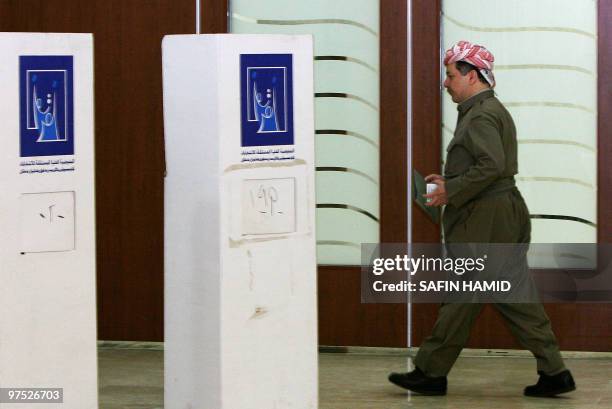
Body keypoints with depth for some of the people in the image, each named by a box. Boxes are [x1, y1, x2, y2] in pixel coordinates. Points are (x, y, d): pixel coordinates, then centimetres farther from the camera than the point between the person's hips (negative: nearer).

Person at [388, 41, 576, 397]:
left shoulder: (480, 115, -14)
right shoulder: (493, 110, 19)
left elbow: (492, 166, -24)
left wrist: (452, 191, -17)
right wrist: (450, 181, 15)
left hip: (485, 220, -10)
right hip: (507, 212, 10)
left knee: (460, 297, -2)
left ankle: (431, 373, 7)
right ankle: (554, 372, 8)